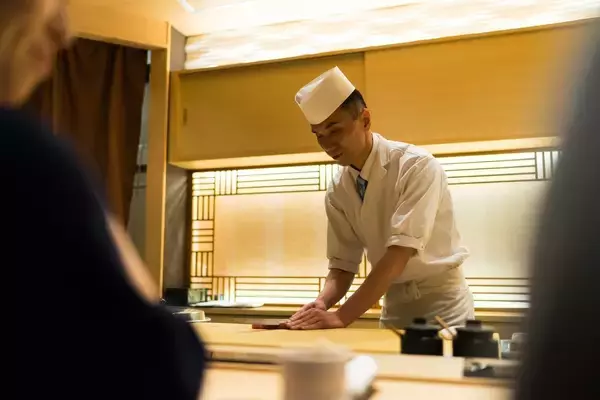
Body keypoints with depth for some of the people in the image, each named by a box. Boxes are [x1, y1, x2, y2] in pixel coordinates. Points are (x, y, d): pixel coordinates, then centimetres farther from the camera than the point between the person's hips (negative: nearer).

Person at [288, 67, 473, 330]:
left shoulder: (417, 166, -21)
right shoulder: (338, 192, -3)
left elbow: (401, 251, -28)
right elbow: (343, 264, -1)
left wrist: (342, 316, -33)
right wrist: (322, 304, -21)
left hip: (440, 302, -4)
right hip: (395, 306, 4)